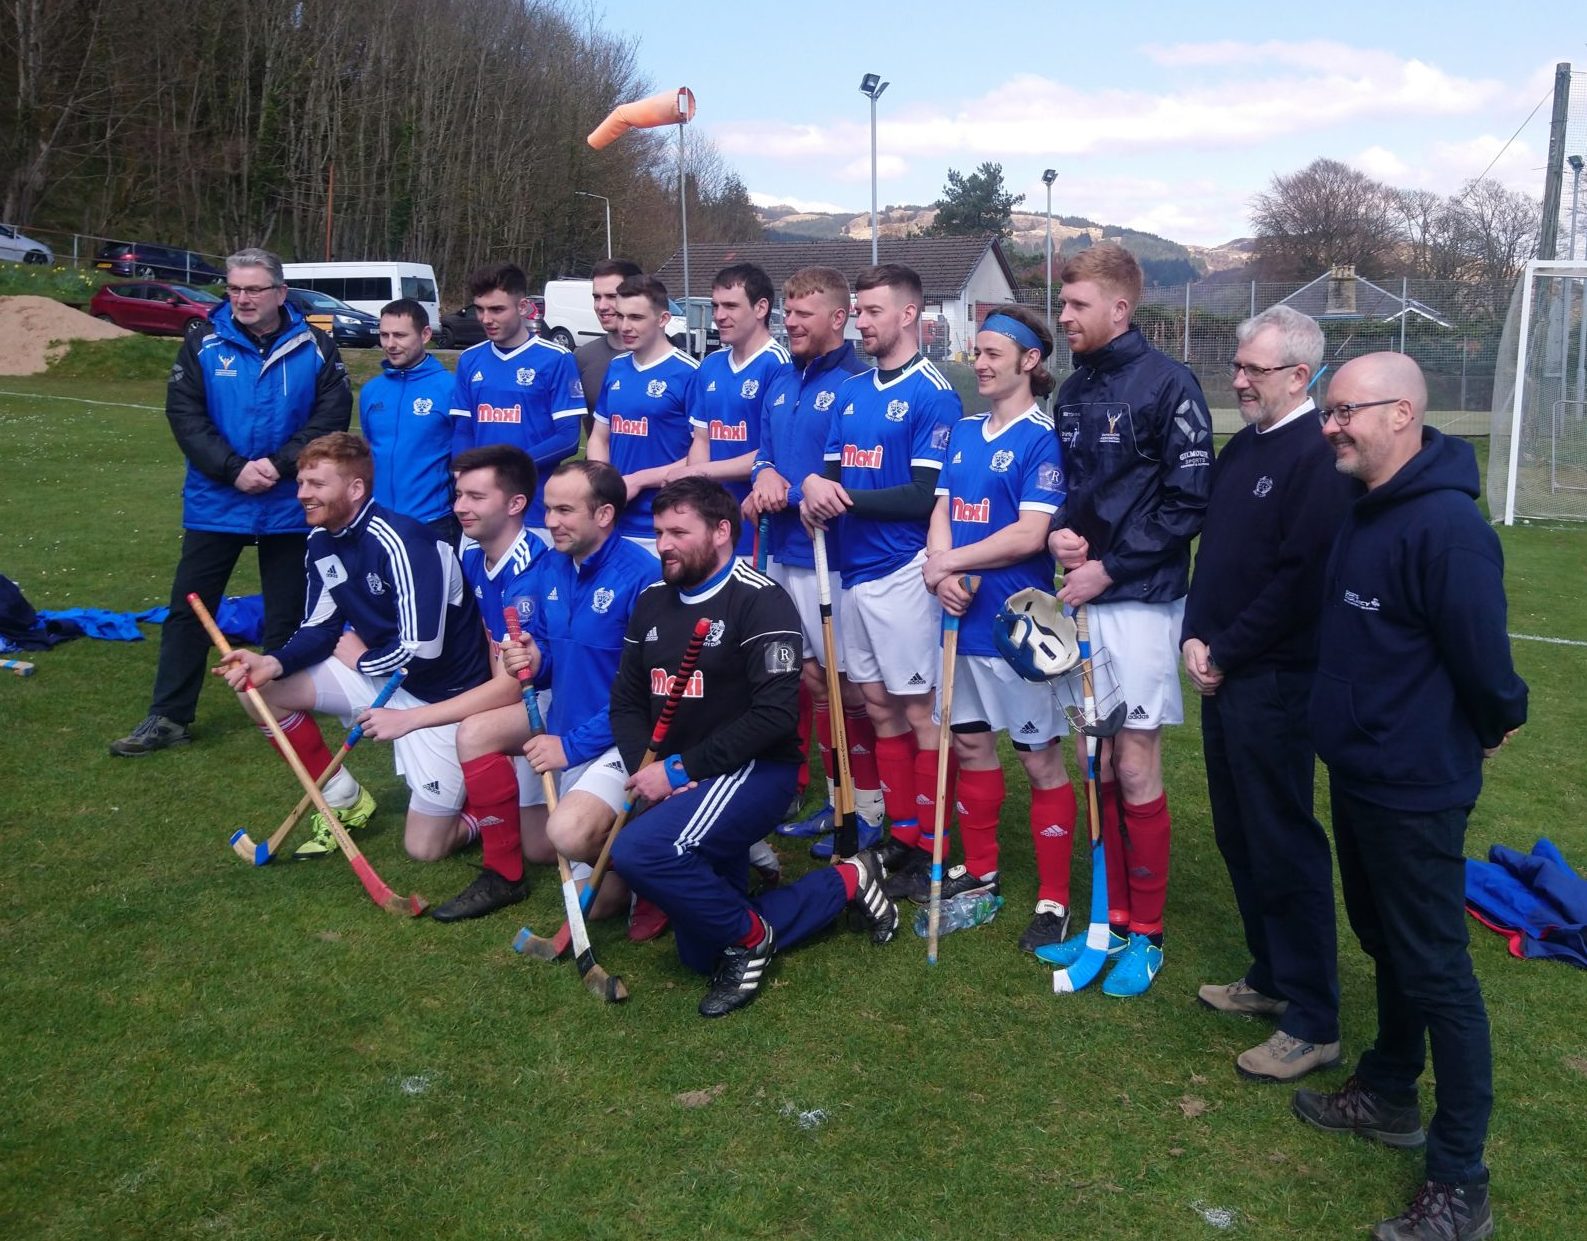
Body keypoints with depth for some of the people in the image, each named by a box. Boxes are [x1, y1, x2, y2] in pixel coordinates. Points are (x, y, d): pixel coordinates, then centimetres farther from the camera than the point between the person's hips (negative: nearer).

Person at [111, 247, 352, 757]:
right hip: (215, 504, 1)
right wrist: (233, 468, -18)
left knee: (287, 615, 9)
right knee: (188, 608, 4)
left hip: (290, 508, -1)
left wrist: (279, 465, -18)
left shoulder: (315, 347, -2)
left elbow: (332, 414, -8)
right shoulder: (203, 345, 0)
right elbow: (184, 414, -6)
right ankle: (168, 717, 14)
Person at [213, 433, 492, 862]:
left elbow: (420, 652, -31)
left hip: (443, 693, -8)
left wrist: (362, 660, -11)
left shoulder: (400, 543, -28)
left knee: (424, 847, -9)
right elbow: (320, 627, 3)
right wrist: (274, 663, -17)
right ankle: (344, 800, 12)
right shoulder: (322, 541, -1)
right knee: (258, 687, -3)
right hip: (378, 673, 8)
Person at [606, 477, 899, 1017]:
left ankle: (748, 935, -8)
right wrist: (649, 771, -11)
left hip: (752, 770, -8)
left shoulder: (760, 600, -14)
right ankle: (846, 882, 22)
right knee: (700, 955, 9)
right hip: (676, 784, 8)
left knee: (638, 849, -33)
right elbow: (626, 702, 8)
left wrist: (679, 769, -20)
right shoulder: (652, 601, 8)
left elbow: (775, 714, -22)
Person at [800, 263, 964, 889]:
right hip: (854, 569, 7)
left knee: (920, 709, 0)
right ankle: (901, 831, 23)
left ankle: (928, 843, 10)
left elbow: (926, 495, -15)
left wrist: (844, 498, -13)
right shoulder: (850, 393, 14)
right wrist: (814, 490, -9)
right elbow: (830, 474, 15)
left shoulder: (933, 394, -9)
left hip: (903, 571, -7)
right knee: (880, 706, 12)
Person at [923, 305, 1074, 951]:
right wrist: (941, 571, -10)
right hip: (964, 616, 8)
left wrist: (951, 562, -13)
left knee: (1040, 759, 1)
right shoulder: (964, 432, 12)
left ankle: (1054, 899, 12)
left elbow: (1030, 535, -19)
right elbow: (941, 511, 9)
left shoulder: (1042, 439, -11)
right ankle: (979, 870, 35)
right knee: (970, 744, 18)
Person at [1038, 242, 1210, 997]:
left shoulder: (1167, 383, -9)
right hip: (1084, 596, 6)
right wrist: (1060, 533, -2)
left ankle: (1147, 934, 15)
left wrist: (1108, 567, -13)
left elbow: (1187, 501, -12)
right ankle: (1114, 917, 25)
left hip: (1140, 600, -6)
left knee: (1136, 771, 0)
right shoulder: (1072, 391, 12)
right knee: (1102, 767, 12)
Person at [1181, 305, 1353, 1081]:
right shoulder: (1241, 449, 14)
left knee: (1284, 847, -3)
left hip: (1274, 683, -9)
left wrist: (1225, 653, -14)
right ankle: (1270, 978, 32)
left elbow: (1297, 580, -21)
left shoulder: (1318, 456, -15)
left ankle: (1313, 1023, 8)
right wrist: (1195, 637, 2)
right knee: (1238, 837, 17)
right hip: (1224, 676, 9)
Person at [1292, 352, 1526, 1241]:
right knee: (1386, 945, 23)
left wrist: (1492, 725, -4)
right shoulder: (1366, 512, 6)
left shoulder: (1446, 524, -24)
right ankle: (1390, 1095, 41)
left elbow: (1483, 659, -22)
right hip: (1359, 774, 9)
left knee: (1436, 972, 0)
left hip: (1415, 790, -9)